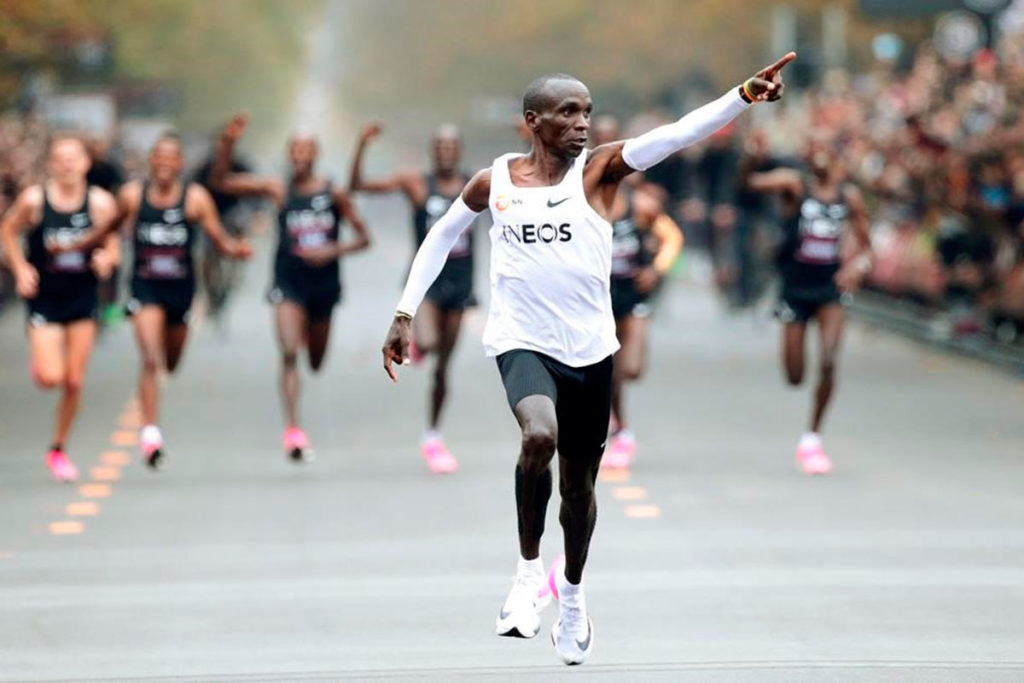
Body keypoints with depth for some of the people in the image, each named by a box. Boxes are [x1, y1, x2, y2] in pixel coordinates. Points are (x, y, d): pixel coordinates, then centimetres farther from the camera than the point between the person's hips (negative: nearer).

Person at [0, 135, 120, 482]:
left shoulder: (100, 203, -7)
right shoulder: (33, 199, -10)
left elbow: (113, 247, 3)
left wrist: (106, 259, -20)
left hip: (83, 298, 2)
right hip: (44, 298, -2)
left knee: (74, 382, 4)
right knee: (50, 378, -13)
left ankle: (58, 449, 23)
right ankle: (38, 364, 25)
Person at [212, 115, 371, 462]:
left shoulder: (334, 194, -2)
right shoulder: (278, 190, -2)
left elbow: (363, 238, 1)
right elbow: (221, 182, -3)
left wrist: (334, 251, -16)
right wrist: (227, 144, -17)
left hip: (323, 281, 2)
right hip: (289, 282, -2)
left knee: (316, 362, 16)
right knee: (289, 353, -19)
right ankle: (293, 430, -24)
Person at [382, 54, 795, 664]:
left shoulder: (598, 170, -3)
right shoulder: (494, 182, 0)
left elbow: (675, 135, -18)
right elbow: (442, 236, 17)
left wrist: (743, 98, -33)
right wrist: (406, 313, 13)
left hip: (590, 349, 2)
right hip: (523, 343, -2)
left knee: (580, 483, 13)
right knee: (540, 436, -31)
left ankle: (573, 593, 40)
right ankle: (530, 567, -10)